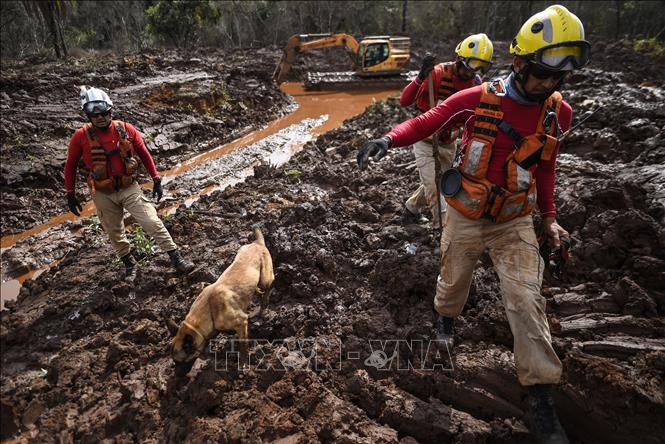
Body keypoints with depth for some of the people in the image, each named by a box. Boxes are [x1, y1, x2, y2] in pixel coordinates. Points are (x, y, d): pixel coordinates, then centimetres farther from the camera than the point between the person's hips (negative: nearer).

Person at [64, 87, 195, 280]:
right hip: (103, 195, 1)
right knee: (115, 234, 14)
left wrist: (156, 179, 4)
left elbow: (144, 154, 5)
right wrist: (70, 195, 5)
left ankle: (177, 259, 2)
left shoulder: (126, 130, -8)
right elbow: (70, 165, 3)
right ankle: (129, 263, 36)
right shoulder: (81, 136, -10)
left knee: (153, 223, -7)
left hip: (129, 188, 0)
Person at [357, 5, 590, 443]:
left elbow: (546, 166, 12)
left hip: (515, 222, 2)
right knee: (454, 281, 18)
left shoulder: (558, 113, -3)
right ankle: (446, 318, 55)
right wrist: (389, 138, -28)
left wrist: (550, 217, 9)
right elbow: (426, 122, -8)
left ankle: (542, 399, 4)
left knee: (526, 301, -7)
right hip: (467, 216, -1)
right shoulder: (478, 99, -14)